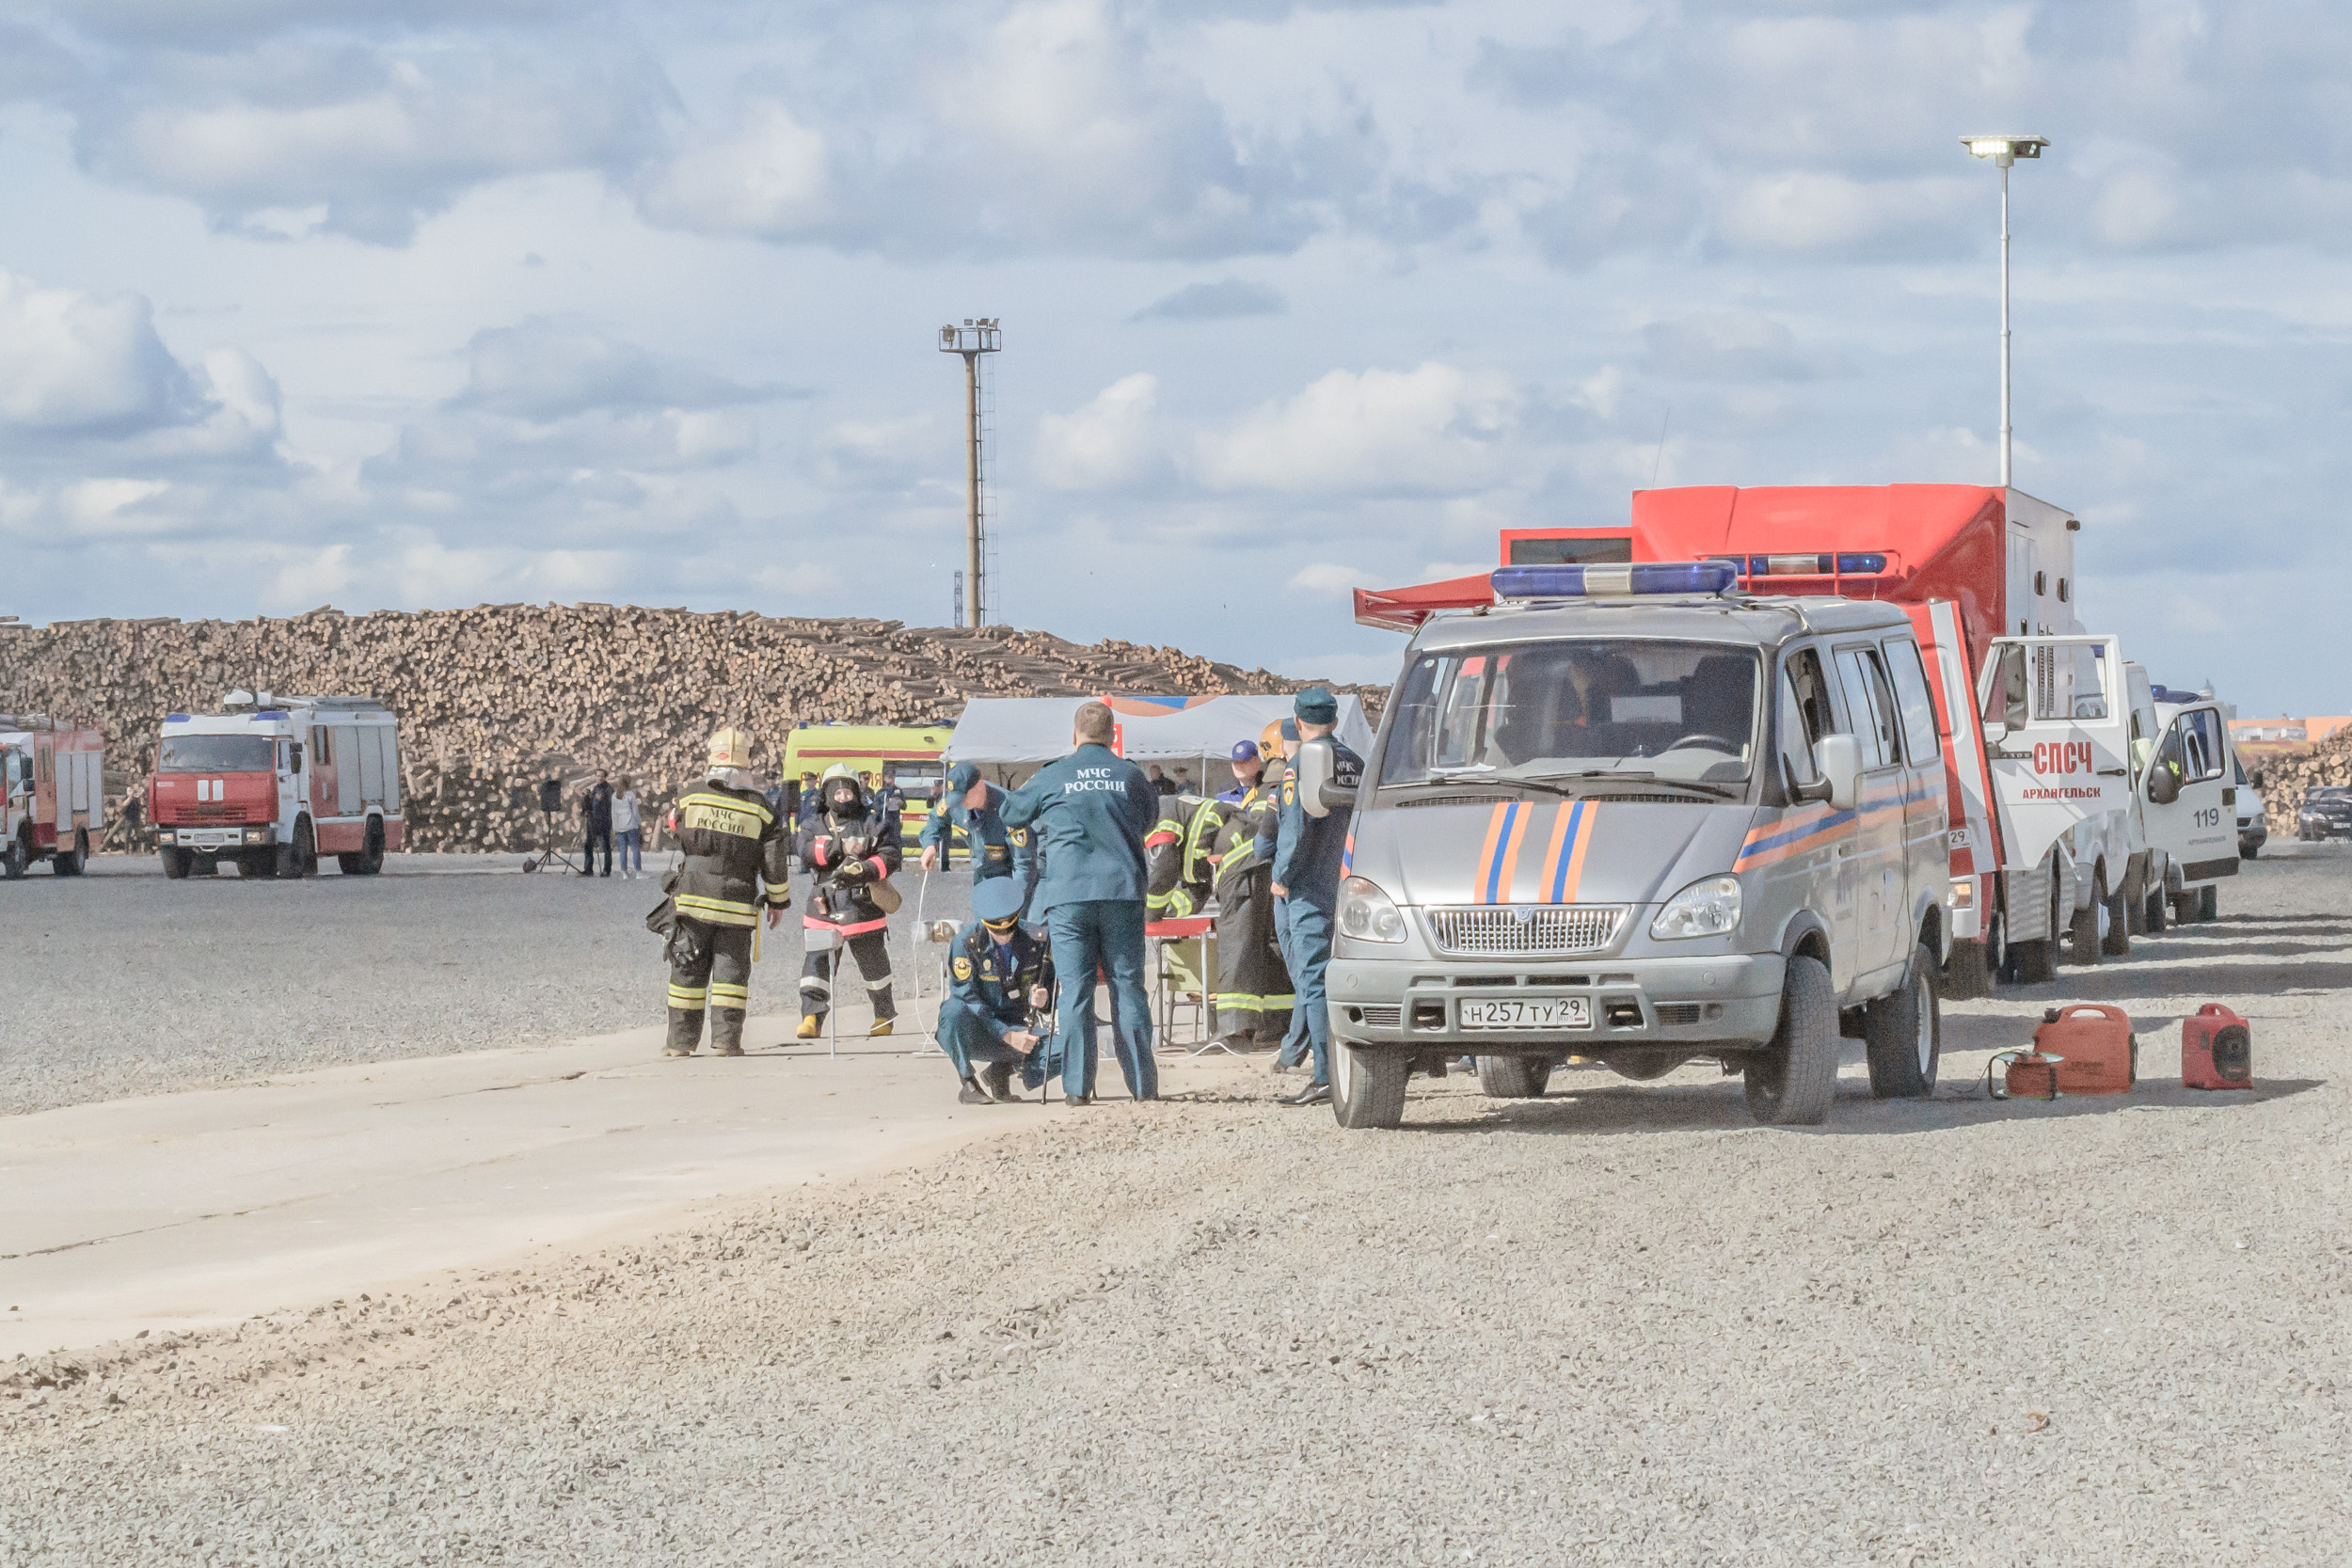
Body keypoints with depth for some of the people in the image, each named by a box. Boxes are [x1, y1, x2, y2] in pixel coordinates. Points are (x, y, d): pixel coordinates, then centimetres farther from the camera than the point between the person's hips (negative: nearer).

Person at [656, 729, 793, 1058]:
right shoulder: (760, 809, -4)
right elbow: (776, 862, -1)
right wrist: (778, 901, 12)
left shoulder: (692, 799, -3)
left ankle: (682, 1040, 10)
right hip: (738, 906, 0)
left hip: (694, 900, 1)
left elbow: (674, 828, 16)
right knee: (731, 970, 5)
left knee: (688, 969, 8)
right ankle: (726, 1039, -1)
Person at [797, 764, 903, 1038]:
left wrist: (862, 871, -24)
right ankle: (811, 1017, -16)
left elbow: (890, 857, -8)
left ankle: (885, 1015, 31)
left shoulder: (874, 822, 1)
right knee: (816, 963, -13)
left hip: (863, 906, -1)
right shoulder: (814, 823, 7)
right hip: (824, 909, 1)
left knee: (874, 965, 13)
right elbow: (806, 852, -11)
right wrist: (842, 847, -24)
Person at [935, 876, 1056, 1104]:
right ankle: (969, 1082, -15)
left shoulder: (1035, 938, -6)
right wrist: (1006, 1035, -28)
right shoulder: (966, 941, -16)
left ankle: (1001, 1068, 5)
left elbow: (1051, 983, 3)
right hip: (976, 1031, -3)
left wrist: (1043, 995, -24)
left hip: (1017, 1029, 3)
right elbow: (966, 998, -19)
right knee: (954, 1010, -38)